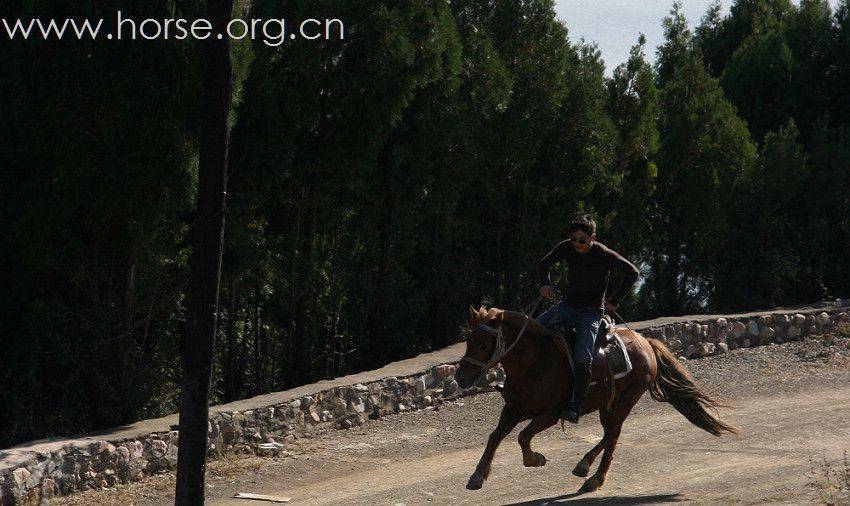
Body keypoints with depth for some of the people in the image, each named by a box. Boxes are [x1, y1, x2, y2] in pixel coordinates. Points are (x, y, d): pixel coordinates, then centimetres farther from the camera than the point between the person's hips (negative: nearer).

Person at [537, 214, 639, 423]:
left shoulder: (605, 255, -16)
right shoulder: (567, 248, -3)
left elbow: (632, 273, -12)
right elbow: (544, 263, 12)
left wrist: (613, 301, -12)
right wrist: (545, 283, -7)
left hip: (591, 312, -6)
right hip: (567, 305, 6)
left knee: (582, 357, -25)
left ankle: (576, 405, -19)